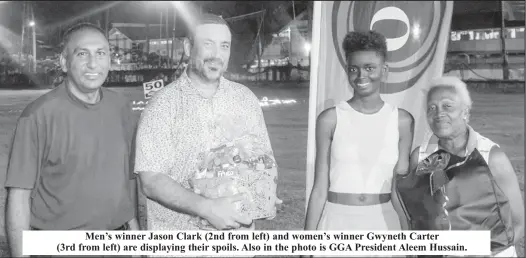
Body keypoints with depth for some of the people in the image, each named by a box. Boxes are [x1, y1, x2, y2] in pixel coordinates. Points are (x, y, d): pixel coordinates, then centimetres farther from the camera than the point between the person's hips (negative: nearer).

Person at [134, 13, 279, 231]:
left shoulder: (246, 98, 0)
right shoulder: (162, 105, -11)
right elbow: (151, 181, -16)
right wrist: (207, 209, -27)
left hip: (238, 227, 3)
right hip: (178, 229, -3)